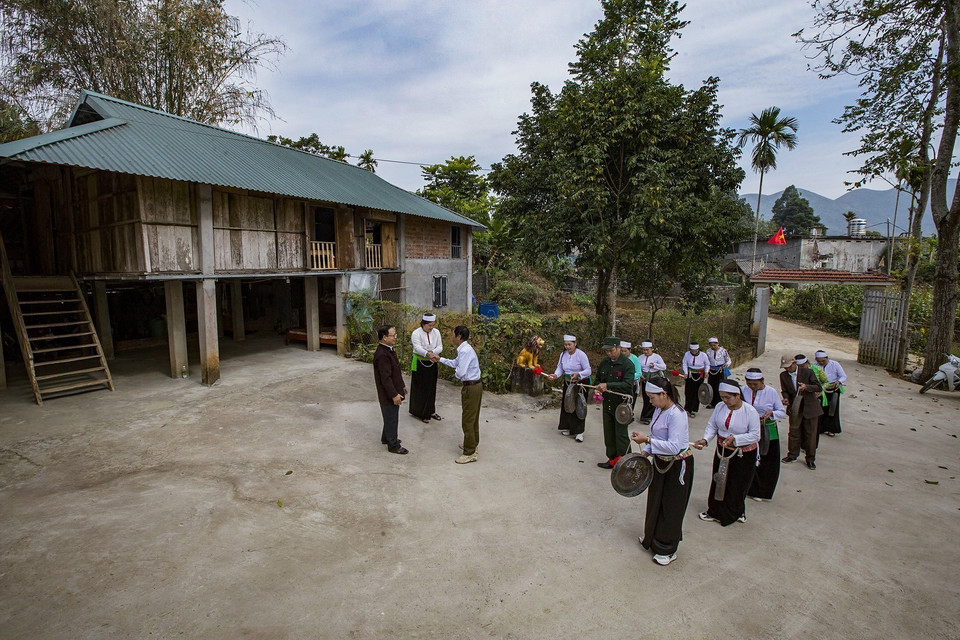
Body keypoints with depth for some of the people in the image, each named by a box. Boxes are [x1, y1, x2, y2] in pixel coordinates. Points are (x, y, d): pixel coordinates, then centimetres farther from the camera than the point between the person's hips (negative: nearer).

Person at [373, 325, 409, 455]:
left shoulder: (389, 350, 8)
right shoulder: (382, 355, -26)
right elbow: (385, 377, -27)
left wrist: (402, 386, 22)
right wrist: (394, 395, -24)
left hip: (394, 391, 10)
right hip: (388, 394, -10)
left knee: (391, 417, 23)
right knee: (391, 418, 4)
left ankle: (386, 438, 40)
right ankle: (393, 445, 17)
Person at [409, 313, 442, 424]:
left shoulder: (436, 332, 1)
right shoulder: (416, 333, -14)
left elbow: (440, 347, -4)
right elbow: (418, 347, -29)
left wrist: (431, 352, -25)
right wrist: (427, 354, -47)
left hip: (431, 363, 5)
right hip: (419, 363, -5)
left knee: (431, 387, 11)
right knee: (419, 388, 1)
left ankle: (431, 411, 25)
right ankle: (421, 413, 11)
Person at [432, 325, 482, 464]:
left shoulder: (465, 351, -23)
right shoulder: (464, 349, 10)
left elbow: (460, 372, -28)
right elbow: (455, 363, 26)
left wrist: (455, 372, -5)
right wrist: (440, 359, 30)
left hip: (471, 388, -10)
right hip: (475, 386, 10)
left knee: (467, 421, -1)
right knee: (473, 418, 22)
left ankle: (470, 453, 7)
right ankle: (472, 444, 37)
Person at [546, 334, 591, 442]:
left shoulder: (581, 355, -16)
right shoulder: (563, 355, 1)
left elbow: (588, 371, -18)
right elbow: (560, 368, 4)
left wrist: (578, 374, -35)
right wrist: (555, 375, -17)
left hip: (580, 384, -5)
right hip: (567, 383, 6)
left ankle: (579, 432, 4)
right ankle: (567, 427, 26)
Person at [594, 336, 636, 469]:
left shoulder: (627, 364, -15)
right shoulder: (604, 362, 5)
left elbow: (628, 385, -27)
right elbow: (598, 378, 20)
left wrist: (608, 386, -32)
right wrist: (598, 387, -2)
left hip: (621, 405, -6)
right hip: (607, 404, 6)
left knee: (621, 435, 0)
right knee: (608, 433, 14)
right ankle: (612, 459, 27)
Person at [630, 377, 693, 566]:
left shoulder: (676, 415, -27)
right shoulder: (659, 410, 1)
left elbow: (674, 446, -31)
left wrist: (647, 440, -31)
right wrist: (645, 452, 0)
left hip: (678, 465, -8)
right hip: (661, 462, 9)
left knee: (671, 506, 6)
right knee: (655, 501, 21)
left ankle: (668, 550, 24)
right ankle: (652, 536, 42)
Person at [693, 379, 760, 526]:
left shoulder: (750, 411, -16)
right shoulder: (720, 407, -4)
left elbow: (755, 435, -16)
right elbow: (712, 426, -1)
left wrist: (735, 438, -26)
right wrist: (705, 440, -18)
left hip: (743, 455, -4)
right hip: (722, 452, 4)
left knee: (737, 485, 8)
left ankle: (735, 513, 33)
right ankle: (715, 512, 31)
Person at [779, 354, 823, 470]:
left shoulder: (808, 372, -10)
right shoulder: (783, 375, -1)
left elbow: (818, 387, -9)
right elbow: (784, 391, 5)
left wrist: (806, 387, -28)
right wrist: (786, 398, -16)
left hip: (810, 407, -2)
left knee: (810, 433, 5)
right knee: (794, 432, 8)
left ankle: (810, 459, 18)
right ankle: (792, 455, 25)